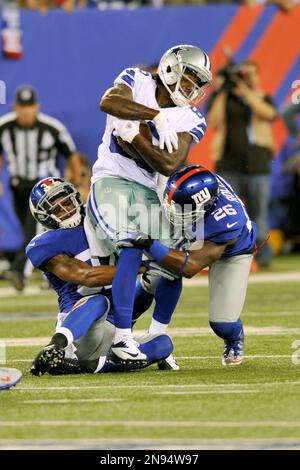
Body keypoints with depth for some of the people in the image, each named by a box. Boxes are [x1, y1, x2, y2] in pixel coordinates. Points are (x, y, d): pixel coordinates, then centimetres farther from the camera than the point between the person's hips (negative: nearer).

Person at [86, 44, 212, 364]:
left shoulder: (188, 120, 4)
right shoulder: (137, 81, 0)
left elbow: (169, 165, -12)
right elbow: (109, 102, -23)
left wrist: (134, 135, -17)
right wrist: (157, 115, -28)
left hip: (147, 193, 5)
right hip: (111, 182, -5)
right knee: (132, 251, -26)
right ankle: (122, 338, -26)